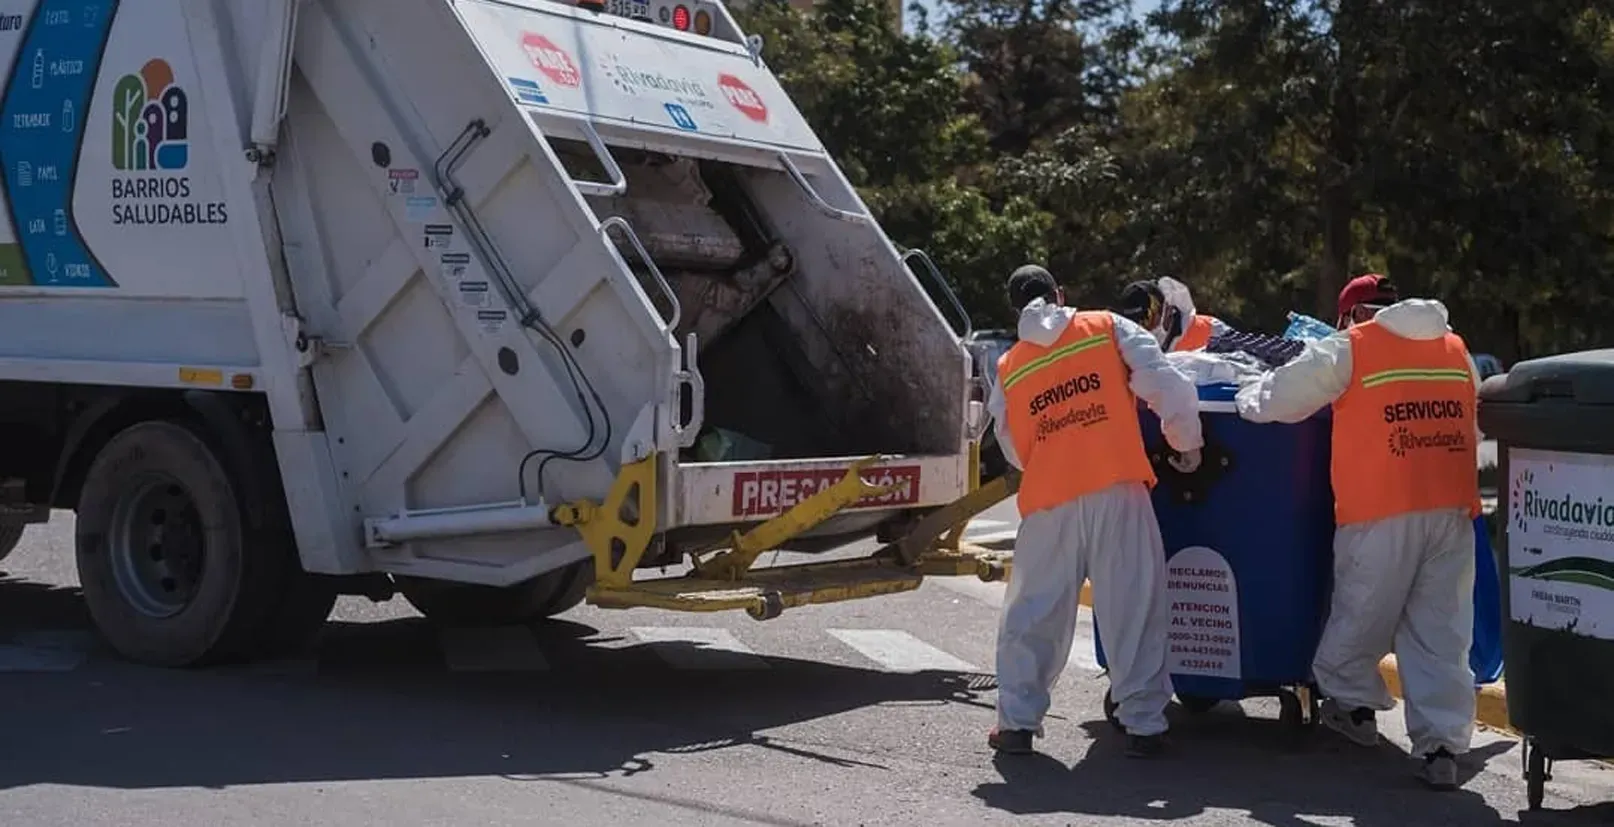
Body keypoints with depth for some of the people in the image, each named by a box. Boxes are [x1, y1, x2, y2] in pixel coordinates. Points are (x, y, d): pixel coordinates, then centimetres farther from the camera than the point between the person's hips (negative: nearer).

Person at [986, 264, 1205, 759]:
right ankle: (1143, 723, 7)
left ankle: (1017, 722, 12)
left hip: (1050, 503, 2)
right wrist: (1186, 445, 14)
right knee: (1134, 609, 5)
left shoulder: (1010, 369, 13)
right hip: (1117, 491, -2)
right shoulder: (1108, 329, 7)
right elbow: (1168, 388, 0)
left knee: (1033, 613, 11)